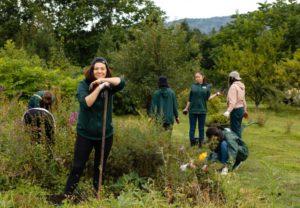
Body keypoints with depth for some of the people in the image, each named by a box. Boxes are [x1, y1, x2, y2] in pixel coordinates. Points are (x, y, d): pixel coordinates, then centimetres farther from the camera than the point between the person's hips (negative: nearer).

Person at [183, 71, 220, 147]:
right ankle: (192, 143, 8)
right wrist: (186, 108, 11)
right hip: (192, 110, 0)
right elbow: (190, 99, 10)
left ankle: (201, 144, 14)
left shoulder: (207, 86, 4)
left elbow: (208, 98, 4)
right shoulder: (193, 86, 5)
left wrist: (216, 94, -6)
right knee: (192, 128, 3)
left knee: (201, 128, 7)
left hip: (202, 110, 0)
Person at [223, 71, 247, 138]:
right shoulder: (241, 86, 13)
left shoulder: (233, 86, -14)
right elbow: (243, 100, 21)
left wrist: (228, 111, -33)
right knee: (238, 129, 16)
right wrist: (245, 110, 32)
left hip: (236, 110, -10)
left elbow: (233, 101, -24)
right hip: (241, 109, 10)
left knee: (235, 130, -6)